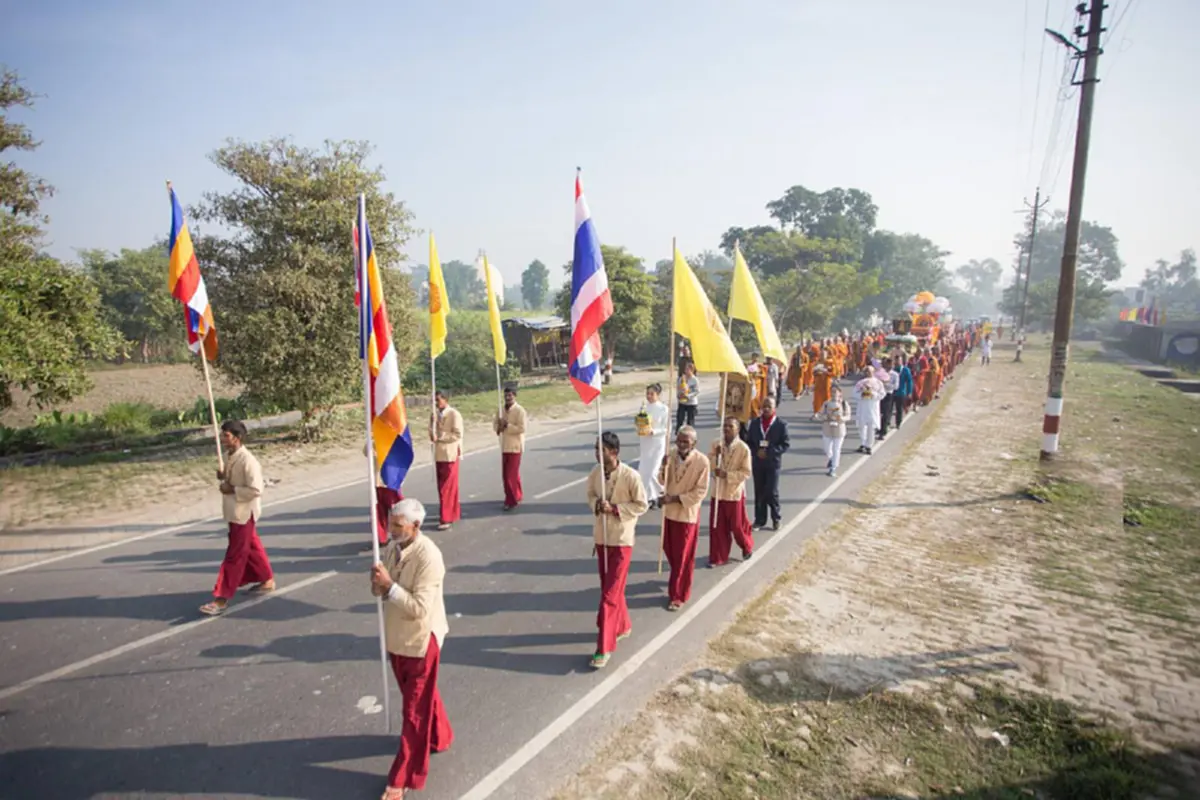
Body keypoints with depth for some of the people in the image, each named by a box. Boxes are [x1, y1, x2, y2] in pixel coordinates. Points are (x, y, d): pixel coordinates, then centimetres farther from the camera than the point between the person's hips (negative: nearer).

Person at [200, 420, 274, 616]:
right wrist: (223, 477, -1)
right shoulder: (231, 458, 5)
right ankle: (267, 580, 35)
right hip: (235, 512, 9)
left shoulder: (248, 461, -23)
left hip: (244, 514, -9)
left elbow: (256, 490, -24)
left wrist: (232, 489, -22)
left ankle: (222, 598, 4)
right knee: (252, 548, 20)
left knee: (234, 555, -2)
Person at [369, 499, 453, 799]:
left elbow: (419, 608, -29)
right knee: (421, 697, 27)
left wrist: (390, 585, -32)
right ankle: (438, 738, 51)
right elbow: (381, 589, 6)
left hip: (420, 640, -7)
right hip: (397, 635, 8)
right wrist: (377, 582, -17)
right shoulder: (393, 546, -4)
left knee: (415, 710, 8)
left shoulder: (428, 557, -28)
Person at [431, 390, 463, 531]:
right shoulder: (437, 414, 9)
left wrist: (440, 437, -17)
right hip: (439, 455, 7)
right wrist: (433, 423, -11)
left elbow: (458, 434, -16)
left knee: (447, 487, -5)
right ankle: (454, 512, 26)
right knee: (443, 487, 13)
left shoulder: (454, 414, -10)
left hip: (450, 454, -7)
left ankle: (446, 519, 0)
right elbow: (434, 434, 8)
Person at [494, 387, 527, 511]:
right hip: (504, 446, 7)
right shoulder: (501, 410, 9)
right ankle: (517, 496, 30)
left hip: (515, 446, -7)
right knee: (513, 473, 16)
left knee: (510, 474, -8)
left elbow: (521, 428, -18)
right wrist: (499, 427, -10)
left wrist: (507, 426, -22)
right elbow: (495, 425, 12)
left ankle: (512, 500, 1)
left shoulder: (520, 411, -12)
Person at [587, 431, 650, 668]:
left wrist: (615, 508, -22)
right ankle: (623, 626, 42)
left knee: (610, 594, -4)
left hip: (621, 540, -6)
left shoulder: (630, 476, -20)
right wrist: (597, 505, -13)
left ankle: (604, 648, 5)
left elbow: (642, 505, -11)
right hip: (600, 537, 6)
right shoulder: (595, 472, -4)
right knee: (610, 588, 20)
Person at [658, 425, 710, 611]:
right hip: (669, 511, 5)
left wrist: (675, 498, -22)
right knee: (669, 550, 18)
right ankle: (680, 580, 45)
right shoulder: (671, 456, -4)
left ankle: (678, 595, 17)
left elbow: (700, 491, -17)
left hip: (687, 514, -5)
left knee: (683, 557, 4)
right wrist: (664, 468, -24)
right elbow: (663, 482, -4)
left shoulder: (702, 461, -18)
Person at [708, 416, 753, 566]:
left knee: (737, 525, 11)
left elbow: (746, 472, -14)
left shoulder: (743, 448, -14)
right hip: (717, 492, 4)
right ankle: (718, 557, 19)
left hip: (734, 493, -3)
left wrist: (727, 474, -23)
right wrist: (716, 455, -19)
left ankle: (747, 547, 40)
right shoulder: (716, 444, -1)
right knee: (716, 526, 6)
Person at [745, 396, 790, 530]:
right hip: (757, 463, 3)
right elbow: (748, 441, 7)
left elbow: (786, 444, -7)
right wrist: (756, 451, -12)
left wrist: (769, 452, -17)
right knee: (759, 492, 8)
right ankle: (759, 519, 18)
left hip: (773, 463, -3)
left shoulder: (781, 424, -6)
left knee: (772, 492, -2)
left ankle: (775, 518, 18)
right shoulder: (754, 422, 3)